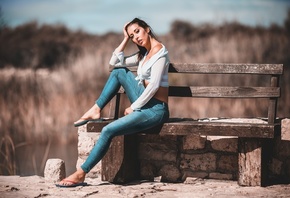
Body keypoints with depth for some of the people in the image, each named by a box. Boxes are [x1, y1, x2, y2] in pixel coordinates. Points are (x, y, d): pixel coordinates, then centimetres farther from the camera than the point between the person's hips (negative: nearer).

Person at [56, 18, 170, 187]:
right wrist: (126, 40, 11)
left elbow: (153, 85, -19)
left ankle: (81, 174, -16)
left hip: (156, 109, -9)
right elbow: (115, 62, 18)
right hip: (144, 102, 9)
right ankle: (96, 110, 5)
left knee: (108, 130, -21)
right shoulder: (144, 53, 17)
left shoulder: (159, 51, -12)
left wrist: (133, 108, -13)